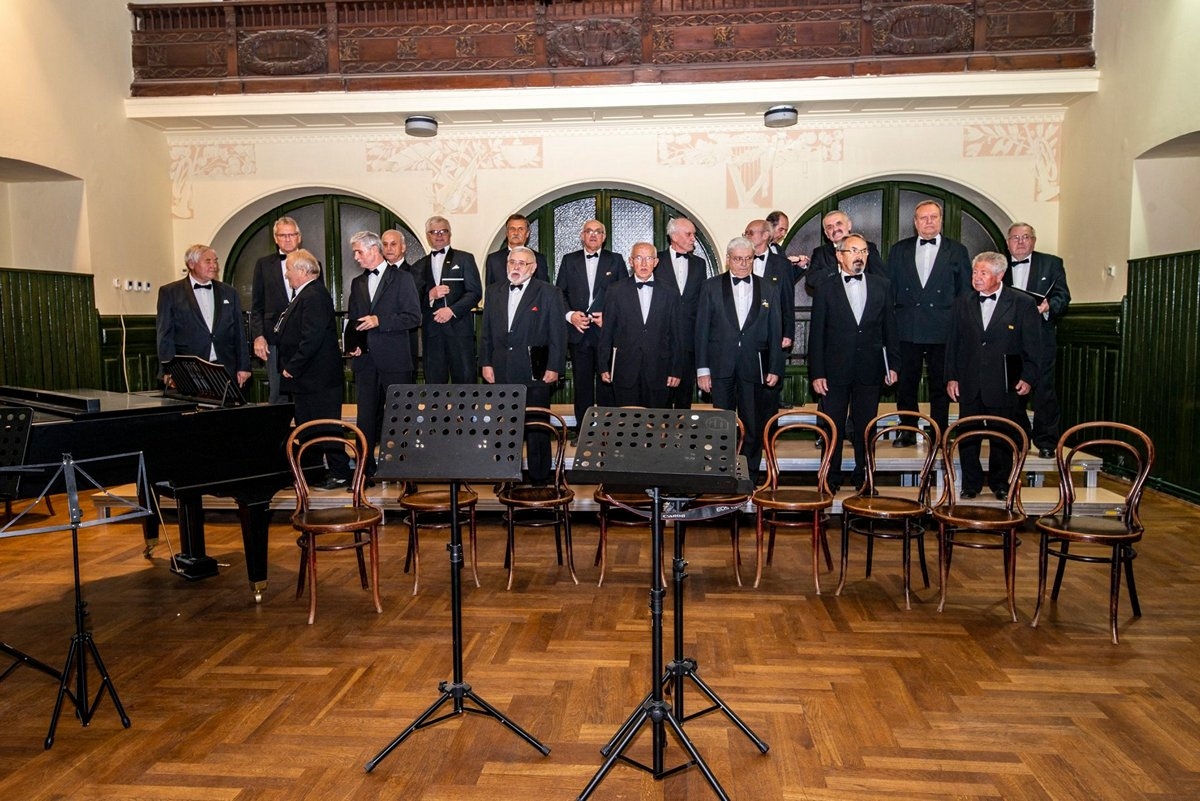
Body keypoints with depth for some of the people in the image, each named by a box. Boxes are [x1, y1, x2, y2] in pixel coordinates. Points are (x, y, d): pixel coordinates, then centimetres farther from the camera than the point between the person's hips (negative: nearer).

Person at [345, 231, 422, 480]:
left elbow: (413, 318, -8)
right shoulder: (357, 283, 17)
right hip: (365, 360, 5)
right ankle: (365, 468, 13)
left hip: (395, 360, -5)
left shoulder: (402, 278, -1)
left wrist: (379, 321, -15)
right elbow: (352, 320, 22)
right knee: (366, 416, 7)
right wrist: (351, 344, 4)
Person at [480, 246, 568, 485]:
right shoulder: (494, 292, 15)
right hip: (500, 372, 4)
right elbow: (486, 332, 15)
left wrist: (554, 367, -9)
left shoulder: (549, 293, 1)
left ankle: (539, 479, 10)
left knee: (537, 428, 0)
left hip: (535, 373, -4)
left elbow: (558, 333, -3)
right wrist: (485, 363, 6)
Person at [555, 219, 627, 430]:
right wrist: (569, 315, -7)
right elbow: (559, 293, 9)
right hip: (578, 332, 1)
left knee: (606, 381, -2)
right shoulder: (569, 260, 12)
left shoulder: (616, 260, 9)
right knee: (582, 382, 5)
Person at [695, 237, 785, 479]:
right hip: (721, 366, -1)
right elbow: (702, 330, 3)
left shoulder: (766, 290, 10)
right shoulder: (711, 287, 6)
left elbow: (774, 332, 9)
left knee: (753, 425, 3)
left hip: (753, 366, 1)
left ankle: (750, 475, 13)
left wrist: (774, 368, 3)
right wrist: (702, 369, -3)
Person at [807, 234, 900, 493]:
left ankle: (863, 477, 21)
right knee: (833, 427, 5)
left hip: (870, 370, 2)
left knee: (866, 426, 9)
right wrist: (817, 373, -7)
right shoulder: (826, 287, -1)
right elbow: (816, 333, -2)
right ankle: (831, 478, 16)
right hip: (835, 370, -2)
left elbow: (889, 328, 10)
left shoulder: (881, 286, 7)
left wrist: (893, 364, 5)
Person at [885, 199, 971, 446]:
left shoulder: (957, 251, 6)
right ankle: (908, 432, 17)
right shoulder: (899, 250, 9)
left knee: (941, 386, 6)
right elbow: (889, 288, 9)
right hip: (907, 330, 1)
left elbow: (965, 292, 6)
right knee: (906, 384, 6)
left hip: (943, 330, -1)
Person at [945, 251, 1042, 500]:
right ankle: (971, 484, 19)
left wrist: (1028, 378, -7)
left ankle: (1000, 484, 23)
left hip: (1004, 384, -2)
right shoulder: (962, 303, 8)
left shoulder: (1023, 304, -1)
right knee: (967, 436, 6)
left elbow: (1032, 346, 0)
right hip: (969, 385, 3)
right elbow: (952, 343, 9)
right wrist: (951, 377, 4)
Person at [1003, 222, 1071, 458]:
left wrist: (1049, 306, -20)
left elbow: (1063, 296, 1)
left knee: (1043, 391, -4)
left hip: (1040, 340, -2)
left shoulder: (1052, 263, 8)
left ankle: (1046, 442, 5)